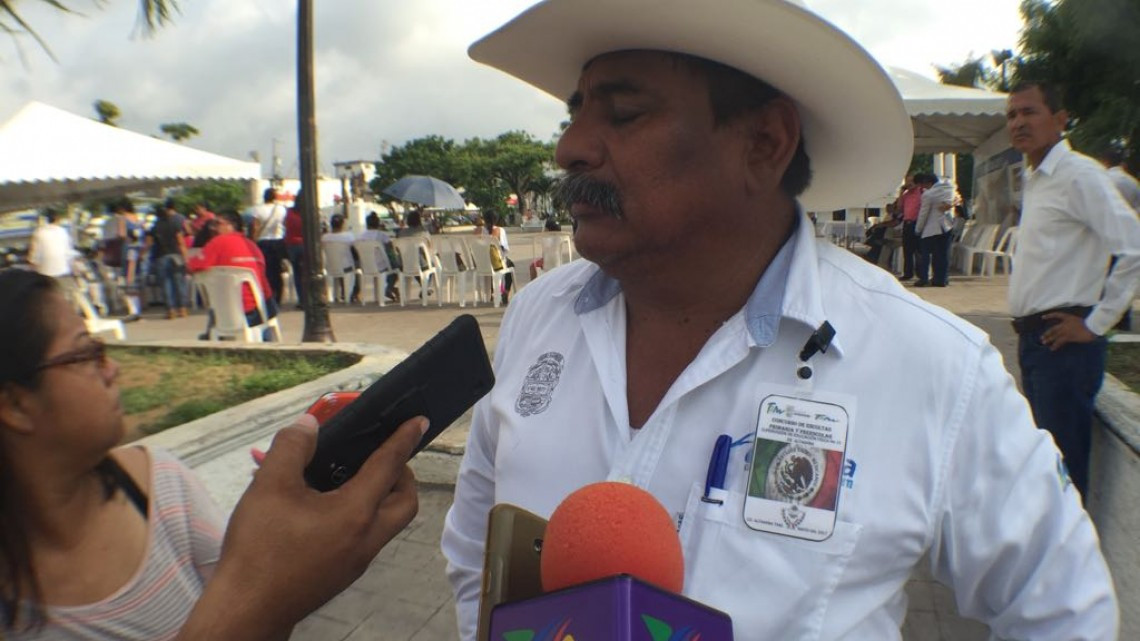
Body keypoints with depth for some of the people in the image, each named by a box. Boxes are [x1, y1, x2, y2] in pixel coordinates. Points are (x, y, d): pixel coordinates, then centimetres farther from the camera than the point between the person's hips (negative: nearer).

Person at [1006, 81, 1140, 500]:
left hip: (1063, 339, -8)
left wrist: (1094, 324, -14)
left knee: (1062, 467, -1)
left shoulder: (1079, 174, -11)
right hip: (1033, 336, 9)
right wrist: (1028, 332, 13)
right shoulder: (1034, 179, 15)